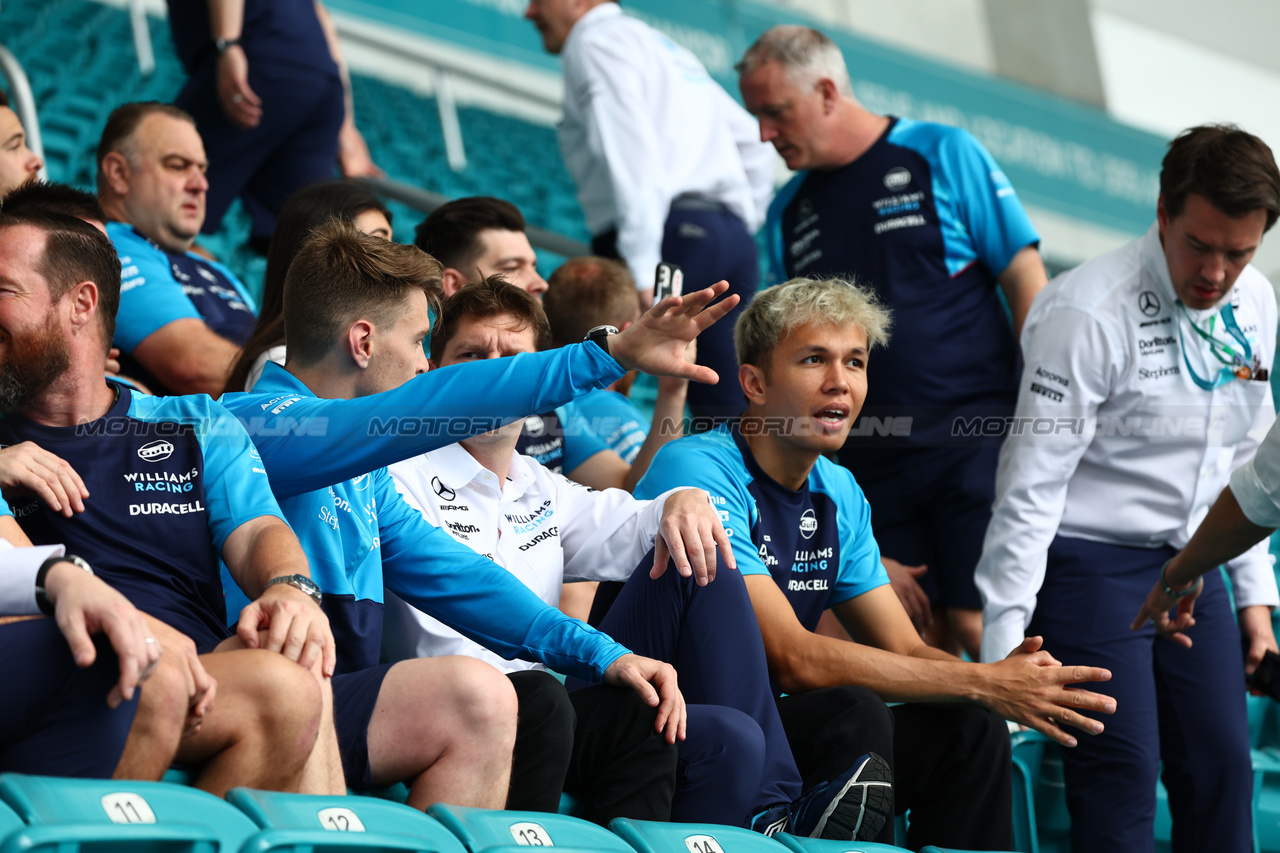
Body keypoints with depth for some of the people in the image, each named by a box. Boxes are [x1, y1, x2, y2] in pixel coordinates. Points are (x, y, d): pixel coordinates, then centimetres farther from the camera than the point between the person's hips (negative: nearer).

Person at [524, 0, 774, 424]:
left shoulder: (595, 43, 2)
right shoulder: (668, 50, 29)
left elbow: (632, 154, -14)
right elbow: (753, 145, 28)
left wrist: (642, 269, -21)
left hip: (671, 234, -8)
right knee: (727, 414, 3)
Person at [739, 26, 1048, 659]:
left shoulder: (943, 155, 3)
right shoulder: (787, 214, 14)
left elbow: (1027, 280, 0)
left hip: (969, 435, -4)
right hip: (866, 459, 4)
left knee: (980, 625, -13)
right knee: (917, 643, 1)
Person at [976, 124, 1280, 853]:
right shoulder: (1089, 314, -18)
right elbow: (1033, 485, -18)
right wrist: (1003, 646, -20)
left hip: (1188, 563, 7)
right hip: (1089, 566, -7)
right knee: (1122, 778, -12)